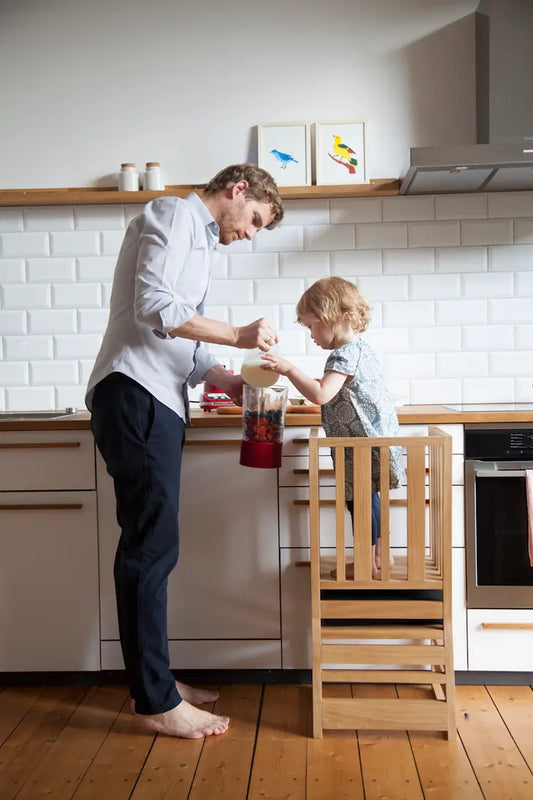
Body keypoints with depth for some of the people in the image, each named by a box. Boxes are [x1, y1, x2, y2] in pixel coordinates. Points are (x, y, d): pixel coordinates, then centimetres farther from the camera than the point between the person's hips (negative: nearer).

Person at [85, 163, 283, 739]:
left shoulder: (199, 241, 28)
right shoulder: (174, 215, -1)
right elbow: (154, 308, -17)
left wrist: (228, 382, 10)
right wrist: (238, 336, -13)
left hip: (157, 403, 10)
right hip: (134, 395, -10)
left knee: (151, 547, 11)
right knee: (151, 547, -8)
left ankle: (153, 680, 20)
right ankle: (156, 702, 1)